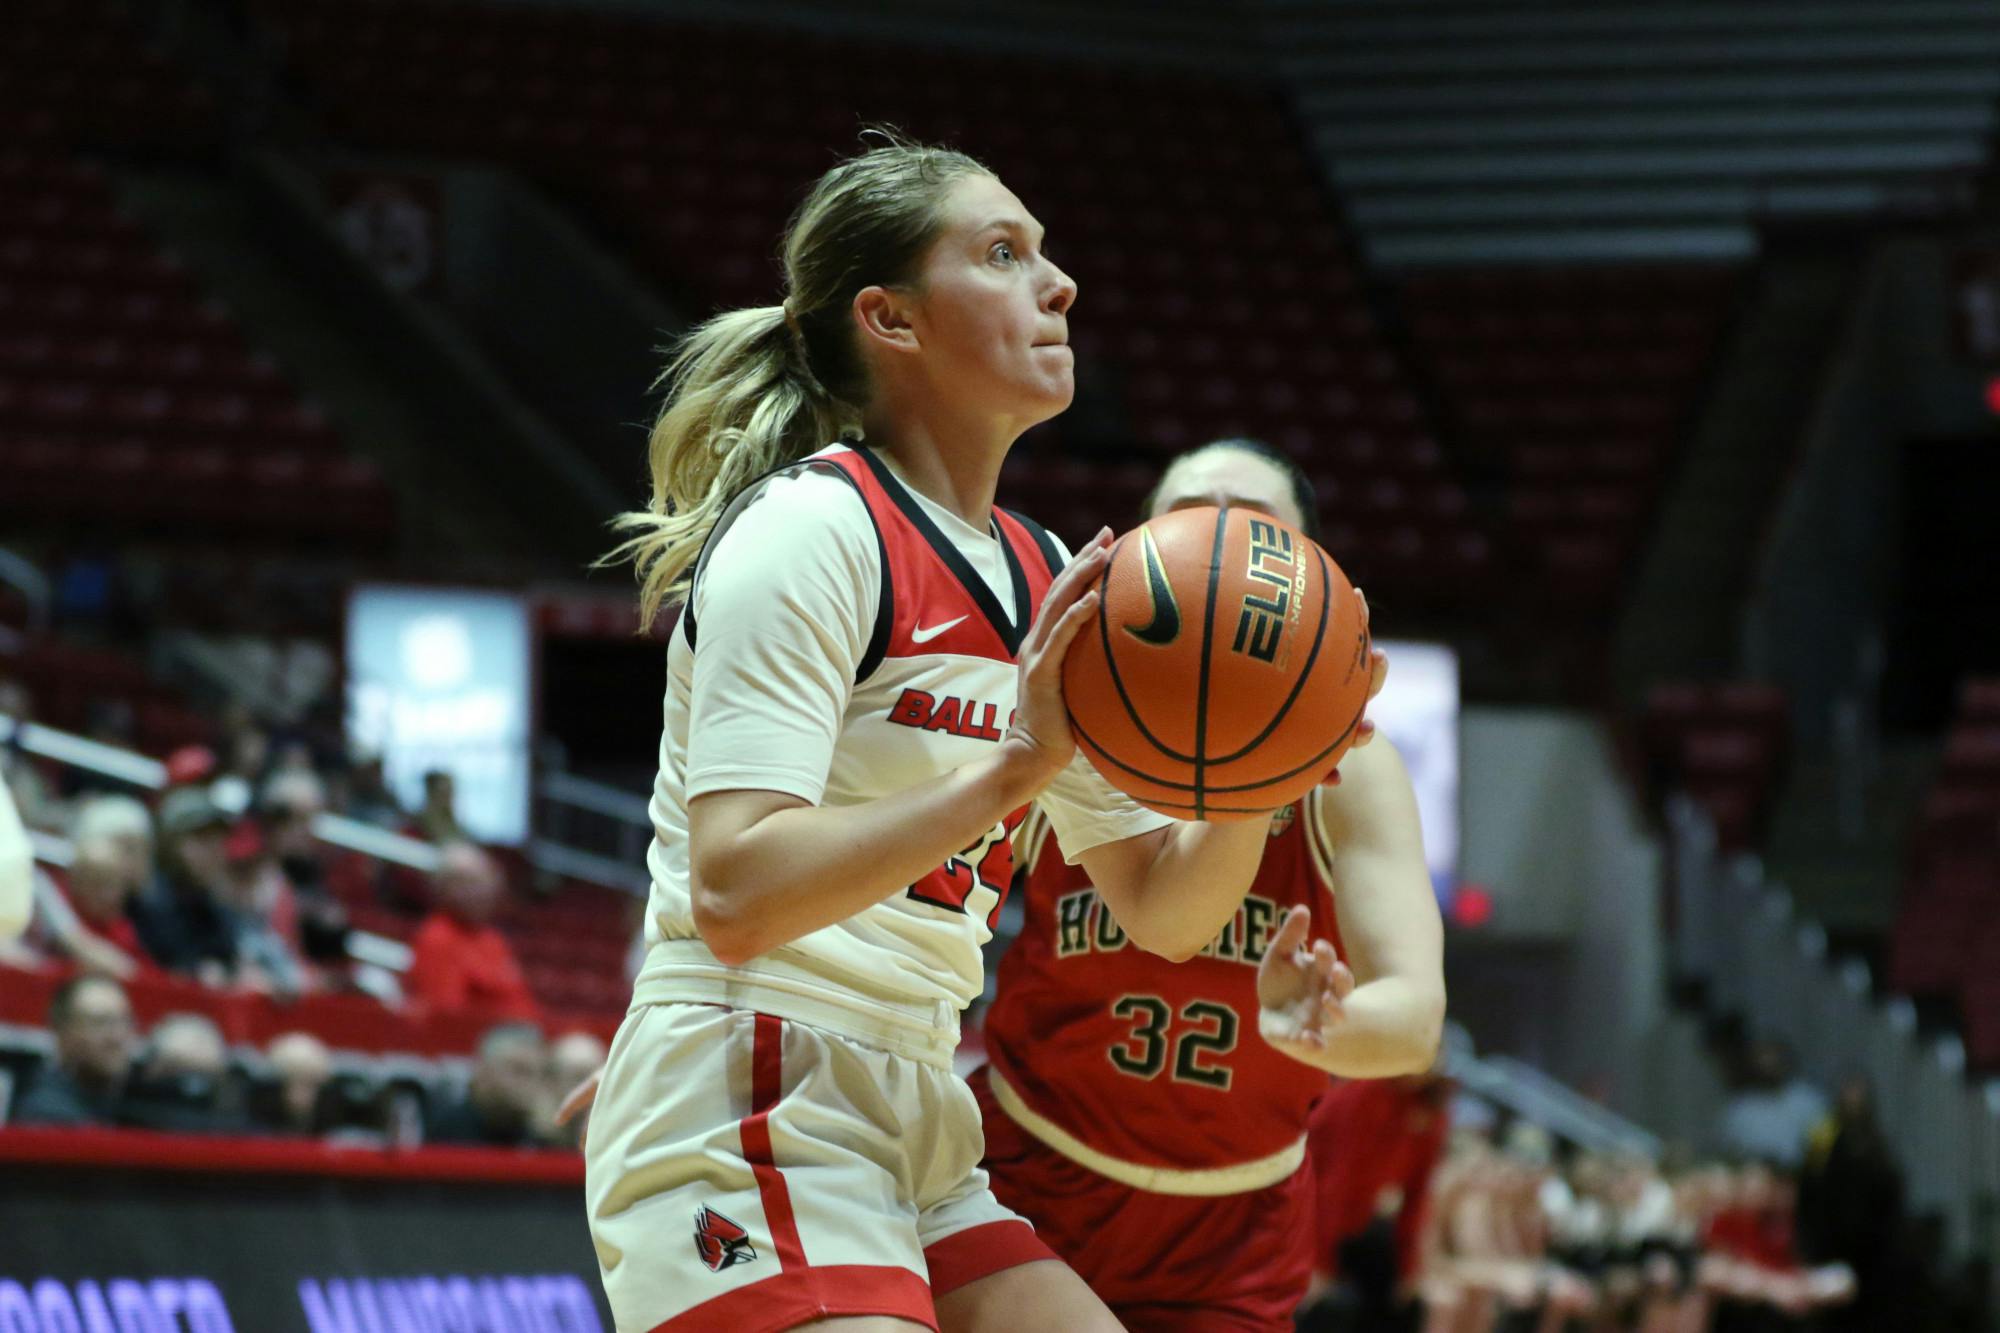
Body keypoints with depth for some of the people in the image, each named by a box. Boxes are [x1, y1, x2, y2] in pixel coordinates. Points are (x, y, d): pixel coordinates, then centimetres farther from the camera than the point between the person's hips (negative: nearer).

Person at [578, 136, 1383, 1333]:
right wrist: (1016, 766, -26)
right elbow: (735, 896, -22)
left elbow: (1164, 912, 18)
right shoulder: (809, 528, -11)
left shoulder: (1045, 585, 14)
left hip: (917, 1144, 9)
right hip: (741, 1131, -9)